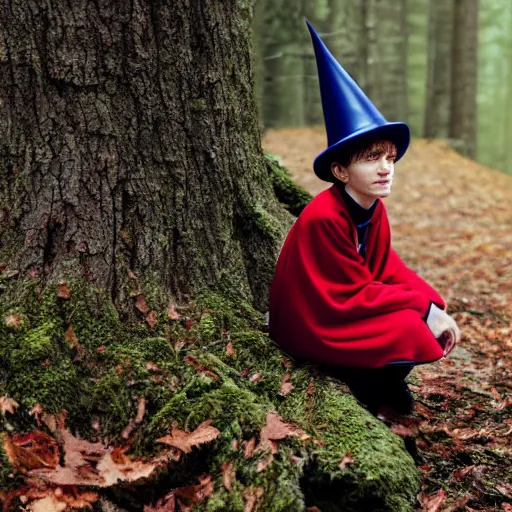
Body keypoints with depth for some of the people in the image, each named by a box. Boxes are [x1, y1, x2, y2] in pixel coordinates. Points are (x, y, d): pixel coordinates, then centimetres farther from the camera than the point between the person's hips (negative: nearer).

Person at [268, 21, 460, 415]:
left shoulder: (374, 208, -3)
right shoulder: (323, 218, -27)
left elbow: (389, 270, 0)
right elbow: (351, 297, -24)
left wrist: (435, 304, -15)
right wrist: (423, 304, -21)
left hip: (348, 309, 8)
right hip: (311, 325, -8)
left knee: (431, 316, -5)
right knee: (410, 330, -23)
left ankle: (382, 380, 12)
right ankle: (365, 387, 3)